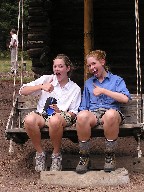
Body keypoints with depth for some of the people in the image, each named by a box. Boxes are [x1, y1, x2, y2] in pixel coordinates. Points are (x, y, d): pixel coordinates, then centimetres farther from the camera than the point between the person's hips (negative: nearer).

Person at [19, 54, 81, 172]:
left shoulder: (75, 89, 12)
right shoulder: (46, 79, 12)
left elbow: (73, 113, 8)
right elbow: (22, 91, 4)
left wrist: (59, 111, -13)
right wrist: (41, 87, -11)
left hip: (62, 116, -1)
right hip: (42, 114, 1)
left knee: (55, 120, -41)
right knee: (29, 120, -36)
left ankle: (56, 155, -16)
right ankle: (40, 153, -13)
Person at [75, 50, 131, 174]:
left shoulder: (117, 80, 17)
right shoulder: (88, 83, 29)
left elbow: (125, 98, -2)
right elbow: (84, 106, 25)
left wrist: (103, 91, -2)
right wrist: (83, 113, 1)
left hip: (111, 111, -2)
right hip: (93, 113, 2)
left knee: (111, 114, -43)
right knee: (82, 116, -37)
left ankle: (110, 156, -23)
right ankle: (84, 158, -22)